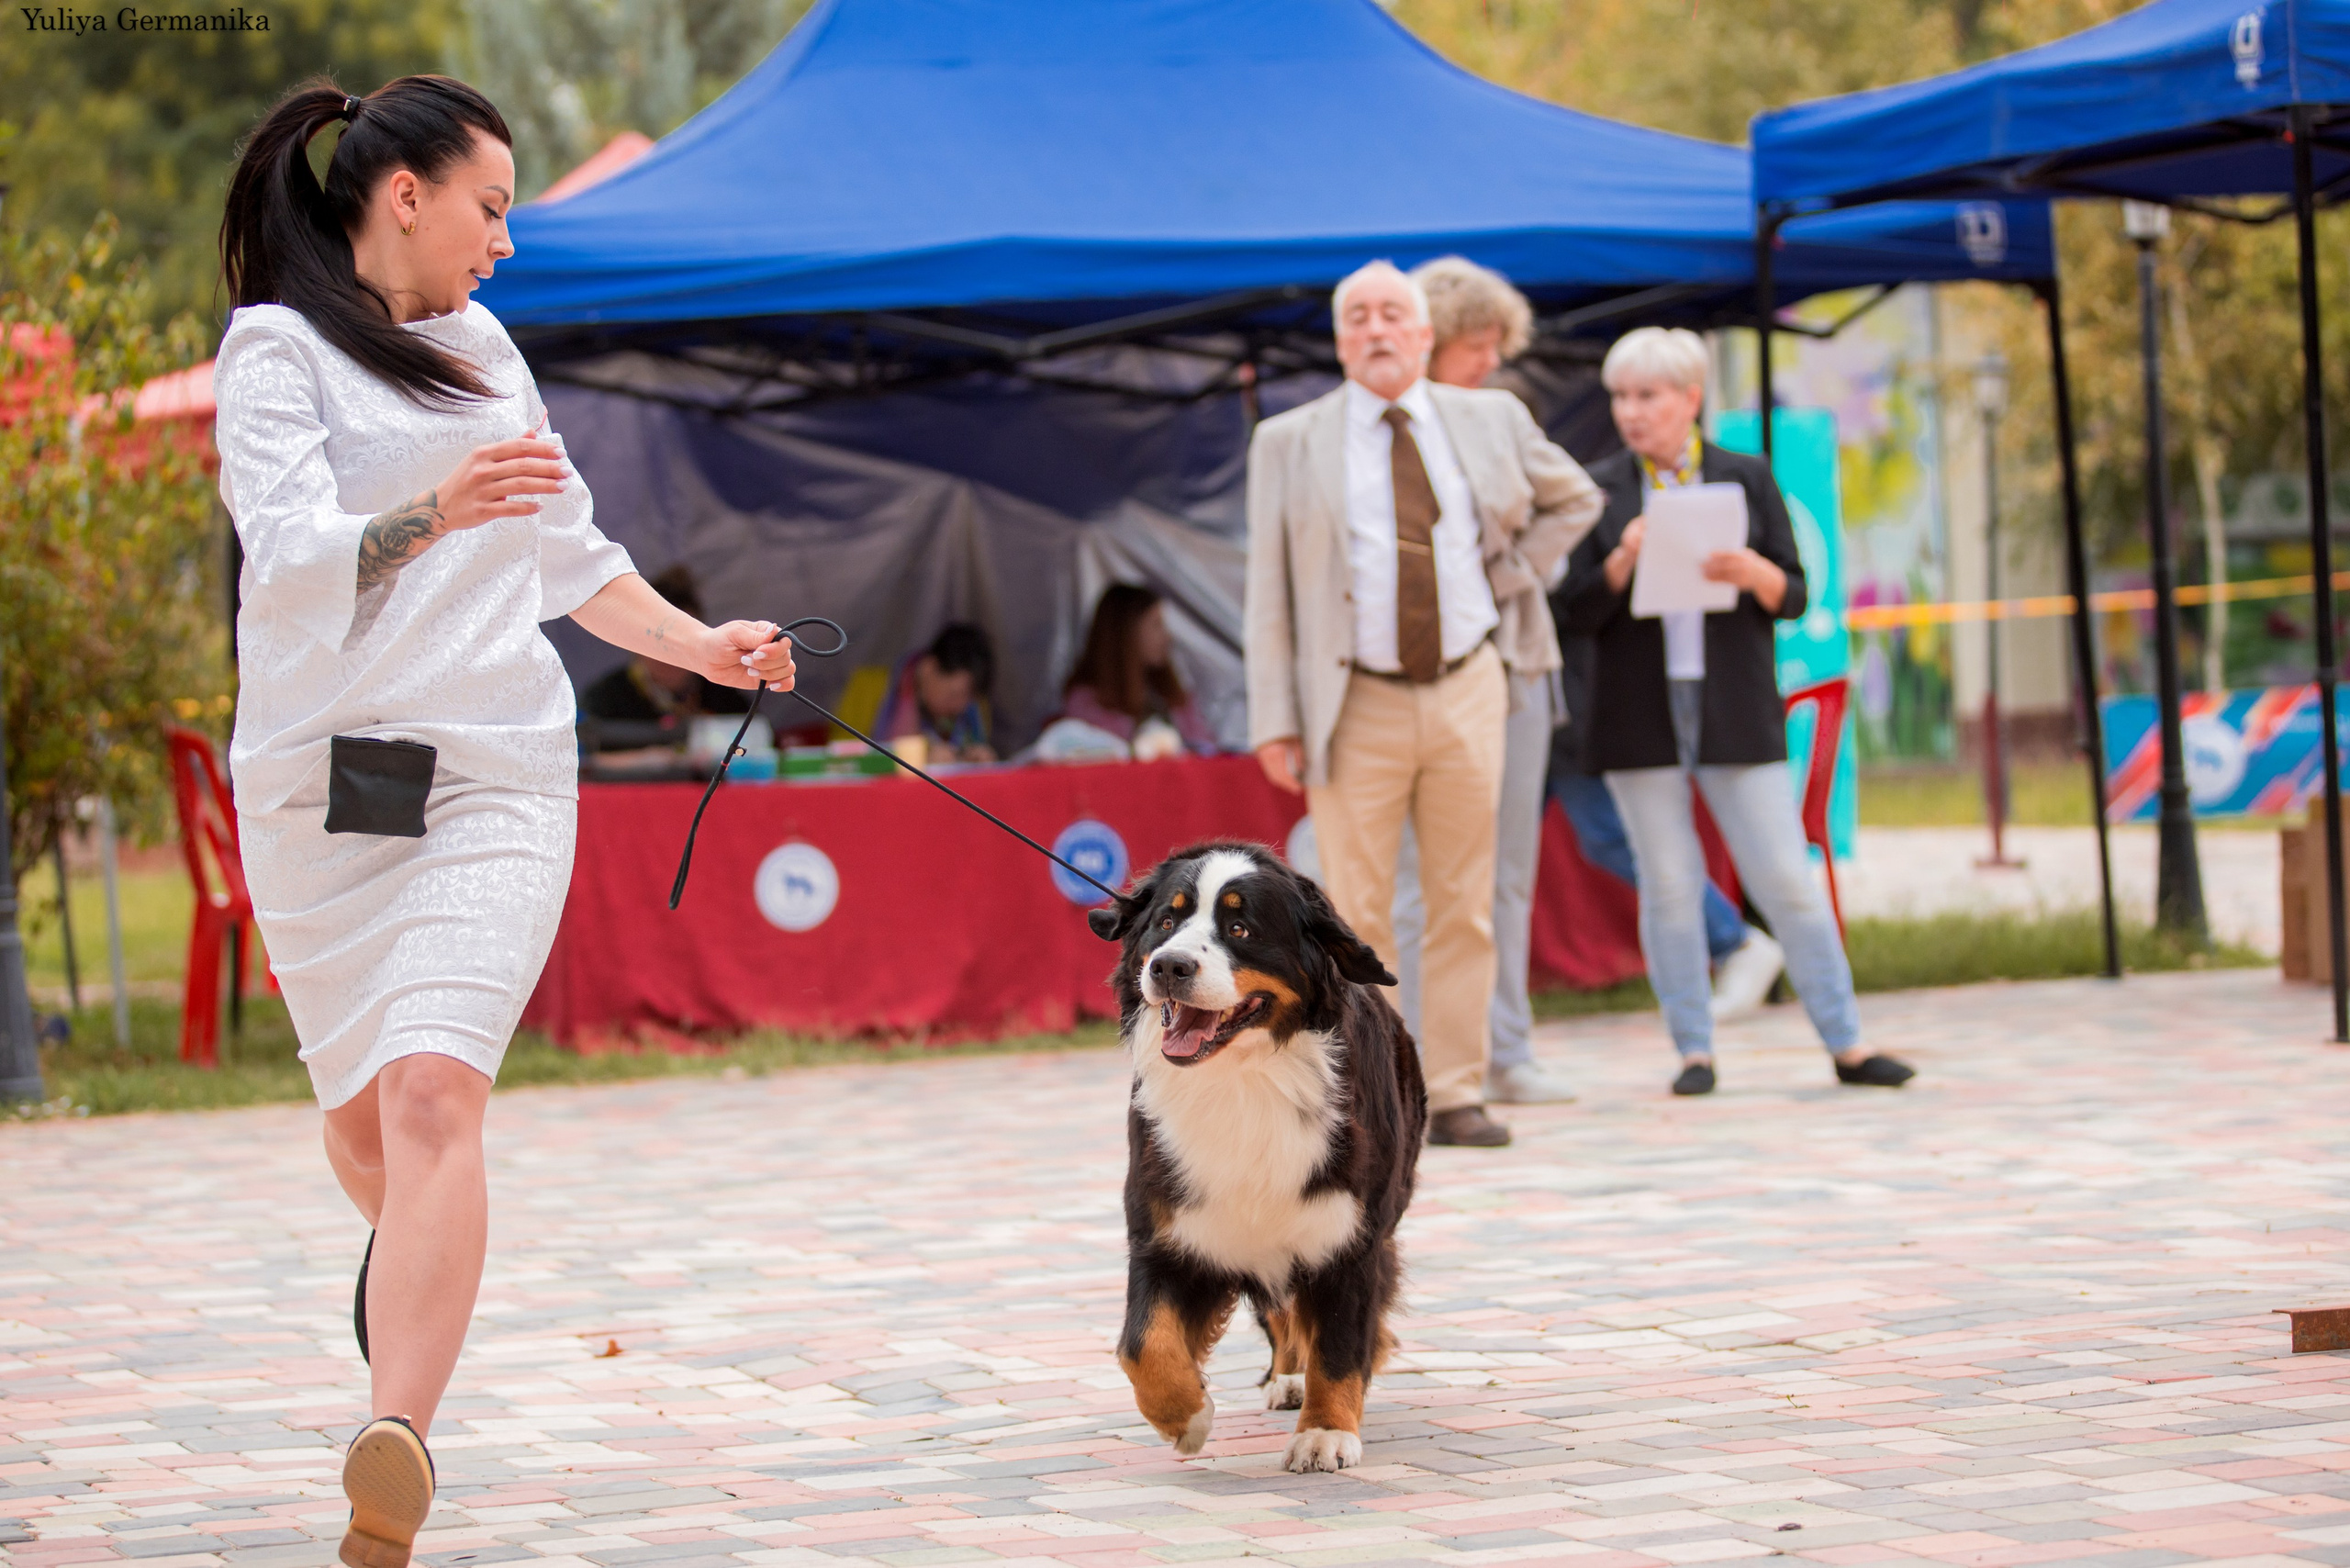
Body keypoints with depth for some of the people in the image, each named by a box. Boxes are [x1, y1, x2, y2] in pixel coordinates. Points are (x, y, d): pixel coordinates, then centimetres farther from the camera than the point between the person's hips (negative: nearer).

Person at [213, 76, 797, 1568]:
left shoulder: (484, 350, 17)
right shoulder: (277, 347, -1)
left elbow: (568, 549, 29)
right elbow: (290, 557, -16)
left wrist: (705, 646, 21)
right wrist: (434, 513, -33)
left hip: (495, 777, 2)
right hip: (322, 777, -2)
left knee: (434, 1092, -18)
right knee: (363, 1121, 8)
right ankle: (414, 1249, 45)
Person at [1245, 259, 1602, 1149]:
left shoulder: (1491, 421, 7)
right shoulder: (1289, 443, 2)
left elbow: (1573, 500, 23)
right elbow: (1269, 594, 0)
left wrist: (1510, 577, 7)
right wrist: (1275, 723, -7)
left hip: (1466, 691, 2)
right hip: (1357, 705, -2)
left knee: (1465, 907, 5)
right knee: (1357, 917, -3)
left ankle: (1456, 1097, 11)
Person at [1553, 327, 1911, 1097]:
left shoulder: (1747, 479, 6)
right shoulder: (1599, 491, 4)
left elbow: (1794, 597, 5)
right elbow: (1573, 613, 0)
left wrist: (1753, 572, -16)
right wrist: (1623, 561, -16)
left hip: (1737, 712, 0)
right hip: (1639, 716, 0)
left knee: (1786, 879, -1)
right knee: (1668, 886, 2)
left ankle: (1846, 1043, 5)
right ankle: (1694, 1052, 10)